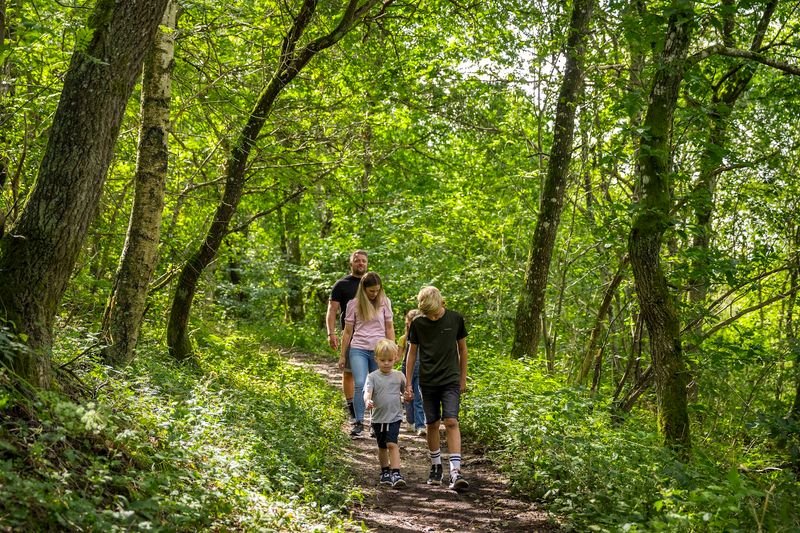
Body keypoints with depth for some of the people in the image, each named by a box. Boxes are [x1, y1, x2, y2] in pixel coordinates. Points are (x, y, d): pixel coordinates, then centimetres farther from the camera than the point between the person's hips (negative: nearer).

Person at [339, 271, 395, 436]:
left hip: (379, 350, 1)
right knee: (360, 385, -14)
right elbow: (347, 331, 8)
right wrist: (342, 356, 8)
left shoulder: (384, 302, 6)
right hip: (358, 349, -1)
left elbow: (389, 328, 10)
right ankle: (359, 422, -5)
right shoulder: (354, 304, 4)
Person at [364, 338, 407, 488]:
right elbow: (367, 391, -19)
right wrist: (367, 401, -39)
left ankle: (396, 473, -18)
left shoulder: (399, 376, 2)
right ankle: (385, 471, 33)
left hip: (394, 416, -1)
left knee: (392, 444, -16)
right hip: (378, 418, 1)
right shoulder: (373, 377, -4)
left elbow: (405, 391, 16)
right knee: (382, 446, 16)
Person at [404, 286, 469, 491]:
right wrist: (408, 384, 5)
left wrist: (463, 378, 11)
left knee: (451, 422, -13)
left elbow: (462, 349, 7)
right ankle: (436, 466, 25)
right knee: (432, 424, 7)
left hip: (451, 380, -1)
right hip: (428, 381, 1)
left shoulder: (455, 319, -4)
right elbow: (412, 353, 6)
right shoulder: (418, 323, -3)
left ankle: (455, 472, -16)